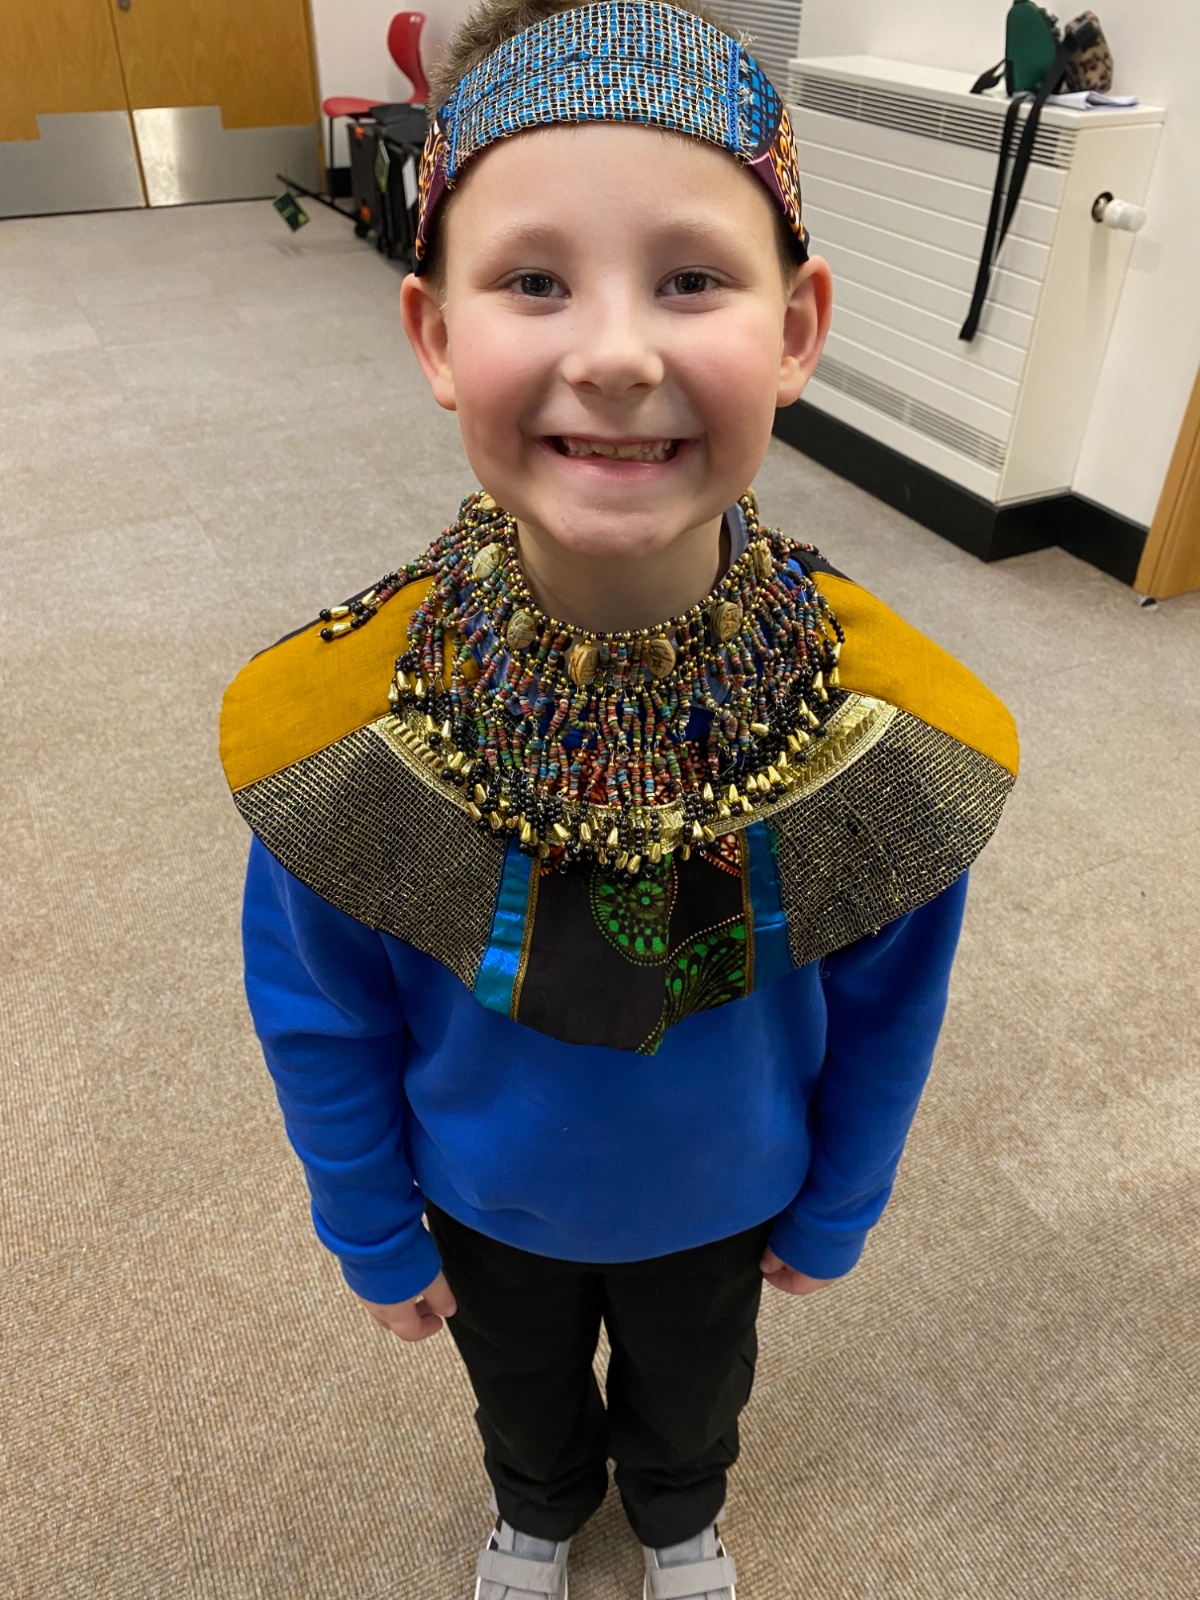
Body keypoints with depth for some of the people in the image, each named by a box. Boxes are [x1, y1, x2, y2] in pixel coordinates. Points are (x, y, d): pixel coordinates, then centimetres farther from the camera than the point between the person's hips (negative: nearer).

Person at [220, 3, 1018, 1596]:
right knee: (524, 1391, 33)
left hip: (728, 1201, 1)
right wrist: (374, 1237, -1)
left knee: (694, 1388, 33)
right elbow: (320, 1022, -14)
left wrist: (834, 1213, 2)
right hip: (486, 1206, 0)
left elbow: (884, 1013, -13)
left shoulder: (896, 719, -31)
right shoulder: (331, 721, -33)